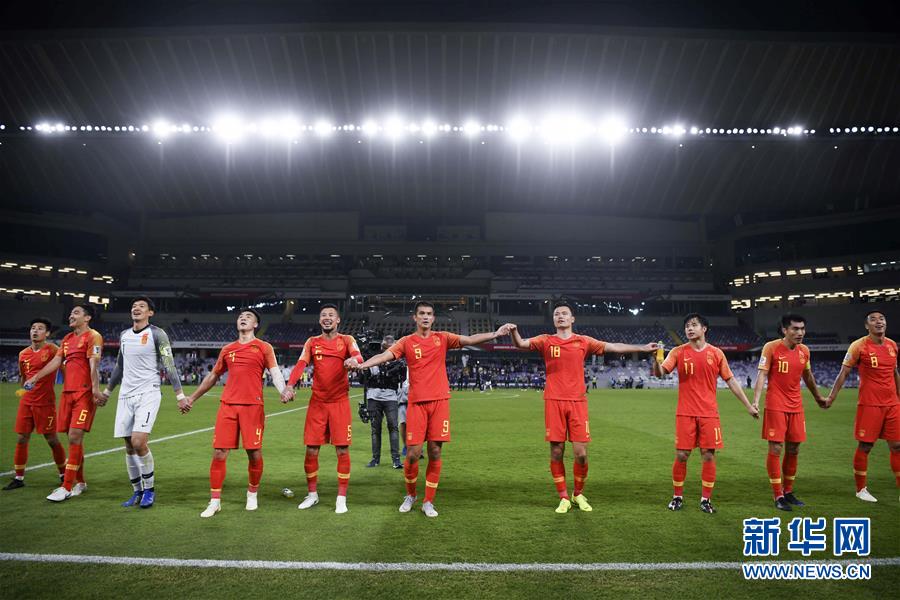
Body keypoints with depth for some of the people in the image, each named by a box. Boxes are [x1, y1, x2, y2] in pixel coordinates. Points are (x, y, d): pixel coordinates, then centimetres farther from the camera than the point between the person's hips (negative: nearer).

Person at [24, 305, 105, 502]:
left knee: (75, 437, -10)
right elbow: (56, 361, 21)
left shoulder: (93, 336, -6)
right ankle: (80, 482, 21)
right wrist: (35, 378, 15)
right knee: (73, 438, 10)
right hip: (68, 392, 8)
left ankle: (67, 487, -8)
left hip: (84, 393, -8)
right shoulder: (68, 338, 20)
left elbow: (94, 365, -15)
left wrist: (95, 390, -23)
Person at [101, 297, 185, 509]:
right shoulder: (124, 335, 14)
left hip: (148, 394, -6)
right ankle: (137, 492, 19)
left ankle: (149, 489, 1)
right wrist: (106, 392, 29)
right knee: (129, 446, 6)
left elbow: (169, 366, -7)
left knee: (138, 442, -18)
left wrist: (180, 395, -12)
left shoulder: (157, 334, -4)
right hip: (126, 396, 6)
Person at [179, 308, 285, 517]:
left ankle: (252, 495, 23)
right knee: (219, 453, 0)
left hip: (253, 406, -3)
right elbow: (213, 376, 26)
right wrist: (191, 398, 27)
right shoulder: (227, 349, 16)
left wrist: (283, 391, -23)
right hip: (227, 405, 3)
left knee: (254, 453, 0)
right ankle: (215, 501, 12)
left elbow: (275, 373, -3)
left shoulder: (264, 347, 5)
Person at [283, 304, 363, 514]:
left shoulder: (347, 340, 3)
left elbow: (358, 356, -16)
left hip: (340, 402, -2)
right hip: (317, 402, 2)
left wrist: (354, 359, -42)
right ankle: (312, 494, 23)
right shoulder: (312, 342, 9)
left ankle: (341, 498, 9)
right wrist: (289, 386, -23)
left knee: (342, 450, -2)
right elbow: (300, 365, -5)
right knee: (311, 450, 5)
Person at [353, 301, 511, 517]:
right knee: (413, 453, -2)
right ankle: (411, 495, 23)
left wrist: (494, 334, -17)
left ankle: (428, 502, 16)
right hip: (417, 402, -1)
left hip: (439, 401, 1)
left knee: (435, 453, 2)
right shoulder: (407, 341, 4)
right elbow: (384, 356, -8)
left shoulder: (442, 338, 7)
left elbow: (470, 340, -3)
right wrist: (362, 364, -25)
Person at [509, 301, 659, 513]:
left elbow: (613, 347, 11)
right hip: (554, 402, -1)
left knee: (581, 454, -1)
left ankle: (578, 494, 23)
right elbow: (521, 344, -7)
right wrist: (514, 332, -29)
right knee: (556, 453, 2)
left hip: (577, 402, 1)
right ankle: (563, 498, 17)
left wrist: (642, 348, 9)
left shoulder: (583, 341, 10)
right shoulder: (546, 341, 6)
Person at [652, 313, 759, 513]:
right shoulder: (678, 352, 1)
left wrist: (748, 405, 8)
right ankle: (677, 496, 17)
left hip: (709, 413, 1)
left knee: (708, 455, 1)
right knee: (681, 455, 0)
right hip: (685, 413, -1)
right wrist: (655, 358, -31)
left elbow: (731, 381, 9)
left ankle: (706, 499, 15)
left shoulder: (716, 353, 4)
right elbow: (659, 373, -9)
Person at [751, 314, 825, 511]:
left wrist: (818, 397, 33)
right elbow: (762, 375, -12)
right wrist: (756, 400, -23)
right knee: (775, 449, -6)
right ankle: (778, 496, 1)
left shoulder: (804, 350, 7)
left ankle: (788, 491, 23)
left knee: (793, 449, 9)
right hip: (775, 406, -6)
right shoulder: (771, 347, -9)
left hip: (796, 406, 6)